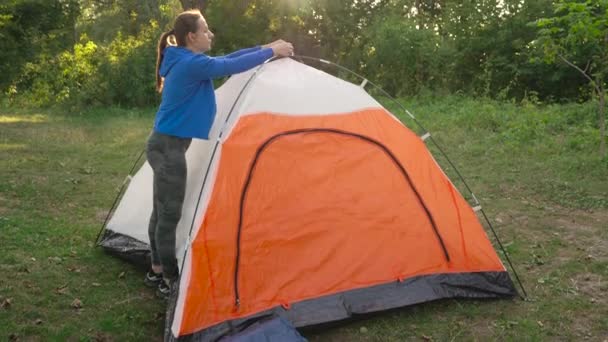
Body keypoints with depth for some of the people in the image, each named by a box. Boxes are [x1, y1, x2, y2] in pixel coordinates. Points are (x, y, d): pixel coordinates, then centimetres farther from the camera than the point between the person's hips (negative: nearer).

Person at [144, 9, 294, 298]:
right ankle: (171, 280, 8)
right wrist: (271, 52, -6)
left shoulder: (185, 62, 12)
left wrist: (265, 48, 15)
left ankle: (157, 271, 28)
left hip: (165, 144, 10)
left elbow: (226, 60, 17)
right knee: (170, 215, -2)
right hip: (170, 147, -10)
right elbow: (232, 66, -19)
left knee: (161, 212, 17)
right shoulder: (191, 64, -18)